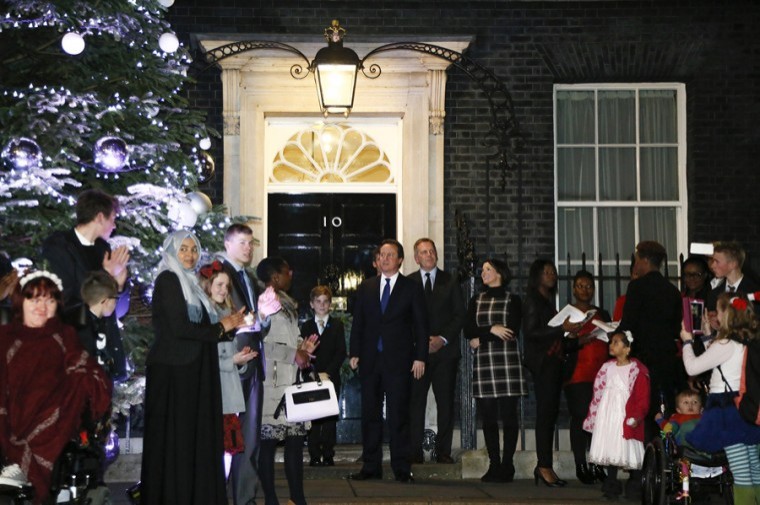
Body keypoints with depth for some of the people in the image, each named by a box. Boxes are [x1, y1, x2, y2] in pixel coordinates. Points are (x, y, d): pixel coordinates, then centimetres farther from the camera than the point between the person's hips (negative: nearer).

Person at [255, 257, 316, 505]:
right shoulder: (265, 303, -10)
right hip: (272, 384, -9)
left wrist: (302, 347, 4)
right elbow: (261, 343, -16)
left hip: (291, 382, 9)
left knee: (296, 439, 8)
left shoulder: (285, 303, 18)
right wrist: (294, 355, -14)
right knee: (268, 441, -3)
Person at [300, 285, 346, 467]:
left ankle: (328, 455, -2)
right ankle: (314, 456, -2)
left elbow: (341, 352, 1)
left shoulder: (337, 325, 8)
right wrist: (314, 374, -8)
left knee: (330, 418, -3)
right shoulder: (306, 326, 11)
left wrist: (328, 373, -9)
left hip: (331, 377, -1)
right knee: (313, 418, -3)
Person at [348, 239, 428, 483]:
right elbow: (357, 322, 12)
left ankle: (401, 468, 3)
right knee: (370, 414, 6)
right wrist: (354, 353, 3)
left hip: (399, 360, -3)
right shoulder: (366, 287, 12)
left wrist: (420, 357, -6)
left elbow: (421, 324, 2)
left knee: (398, 415, -2)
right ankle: (370, 466, 12)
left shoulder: (412, 288, 4)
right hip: (370, 360, 3)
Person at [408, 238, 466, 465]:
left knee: (446, 402, 0)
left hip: (445, 350, 1)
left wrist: (443, 339, -6)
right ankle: (415, 452, 1)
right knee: (415, 402, -4)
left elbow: (460, 314, 6)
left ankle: (443, 451, 6)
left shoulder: (450, 281, 10)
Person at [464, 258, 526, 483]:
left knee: (508, 414, -4)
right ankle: (494, 464, 6)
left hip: (507, 361, -3)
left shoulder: (512, 300, 7)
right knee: (488, 416, 1)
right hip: (483, 363, 3)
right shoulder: (476, 301, 17)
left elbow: (512, 332, -5)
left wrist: (481, 339, -4)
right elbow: (468, 331, 6)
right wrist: (491, 330, -10)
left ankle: (507, 465, 0)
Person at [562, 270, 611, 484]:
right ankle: (581, 466, -3)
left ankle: (597, 465, 2)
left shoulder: (603, 314, 20)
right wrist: (580, 341, -17)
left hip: (601, 374, 3)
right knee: (580, 417, -9)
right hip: (577, 376, -3)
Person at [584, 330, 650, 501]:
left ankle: (634, 487, 11)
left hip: (626, 418, -5)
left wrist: (637, 416, -21)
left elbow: (643, 397, -11)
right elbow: (598, 393, 14)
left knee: (630, 453, -3)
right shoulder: (607, 367, 10)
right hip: (607, 415, 5)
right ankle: (612, 486, 17)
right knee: (610, 451, 8)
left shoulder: (637, 370, -8)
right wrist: (594, 415, 12)